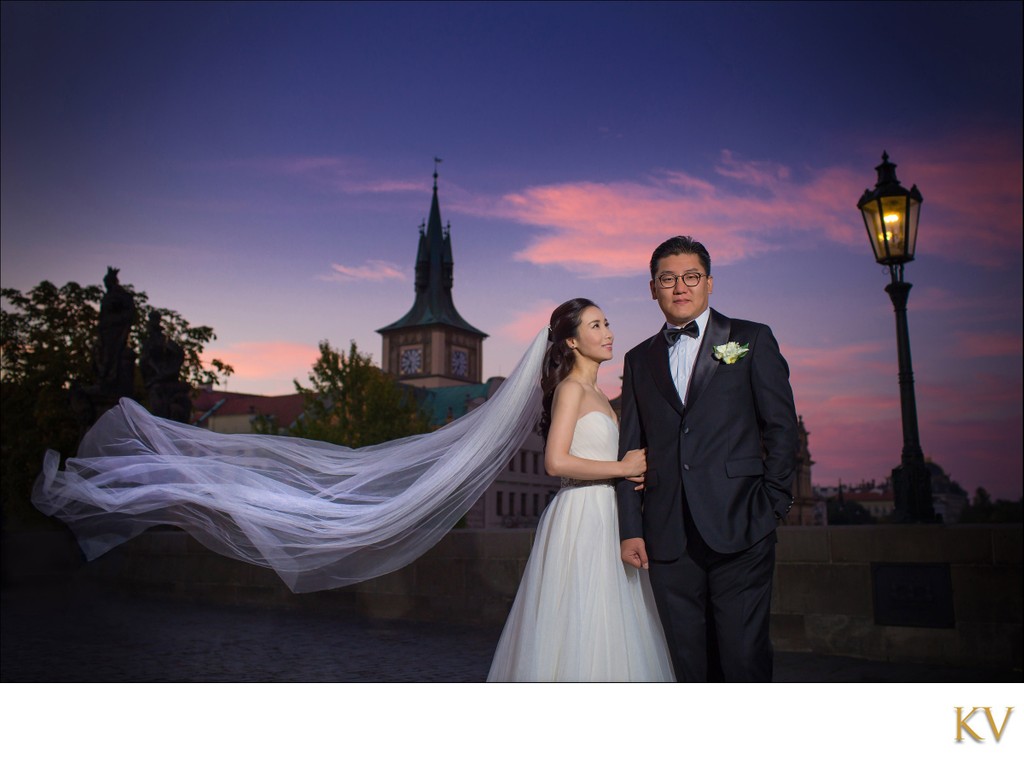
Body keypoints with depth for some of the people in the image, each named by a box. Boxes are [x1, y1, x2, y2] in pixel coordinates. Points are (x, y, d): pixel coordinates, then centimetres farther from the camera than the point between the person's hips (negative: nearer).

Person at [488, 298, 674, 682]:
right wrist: (622, 468, -13)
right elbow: (556, 461, -20)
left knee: (606, 629, 12)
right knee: (581, 627, -4)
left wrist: (635, 468, 1)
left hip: (602, 519, 9)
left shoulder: (596, 393, 18)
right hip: (580, 518, -9)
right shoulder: (571, 388, -10)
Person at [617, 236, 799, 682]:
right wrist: (631, 529, 7)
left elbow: (782, 427, 4)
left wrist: (771, 507, -3)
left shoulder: (752, 340, 8)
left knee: (743, 657, -2)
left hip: (739, 529, -3)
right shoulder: (639, 360, 16)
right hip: (668, 539, 3)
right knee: (689, 662, 7)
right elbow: (631, 449, 13)